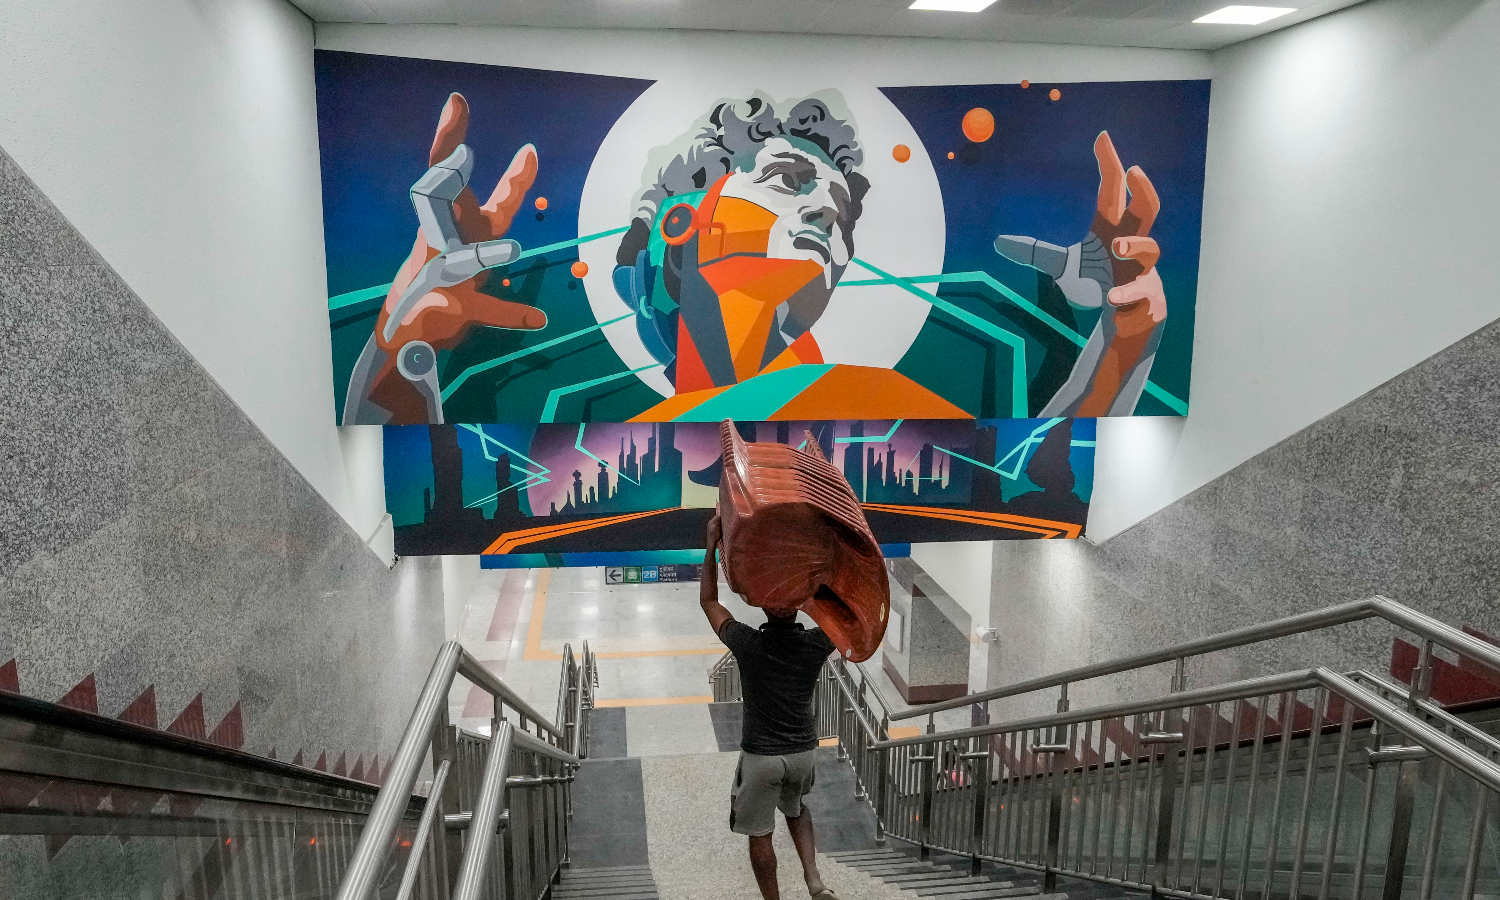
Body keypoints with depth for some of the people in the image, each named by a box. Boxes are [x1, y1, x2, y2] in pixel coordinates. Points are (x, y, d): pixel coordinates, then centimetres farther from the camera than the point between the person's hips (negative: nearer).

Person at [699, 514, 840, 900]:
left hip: (761, 754, -4)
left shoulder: (748, 644, -18)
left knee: (759, 833, 13)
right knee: (795, 807, 30)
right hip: (804, 751, 4)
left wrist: (712, 546, -3)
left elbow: (709, 601, -3)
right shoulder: (816, 644, -12)